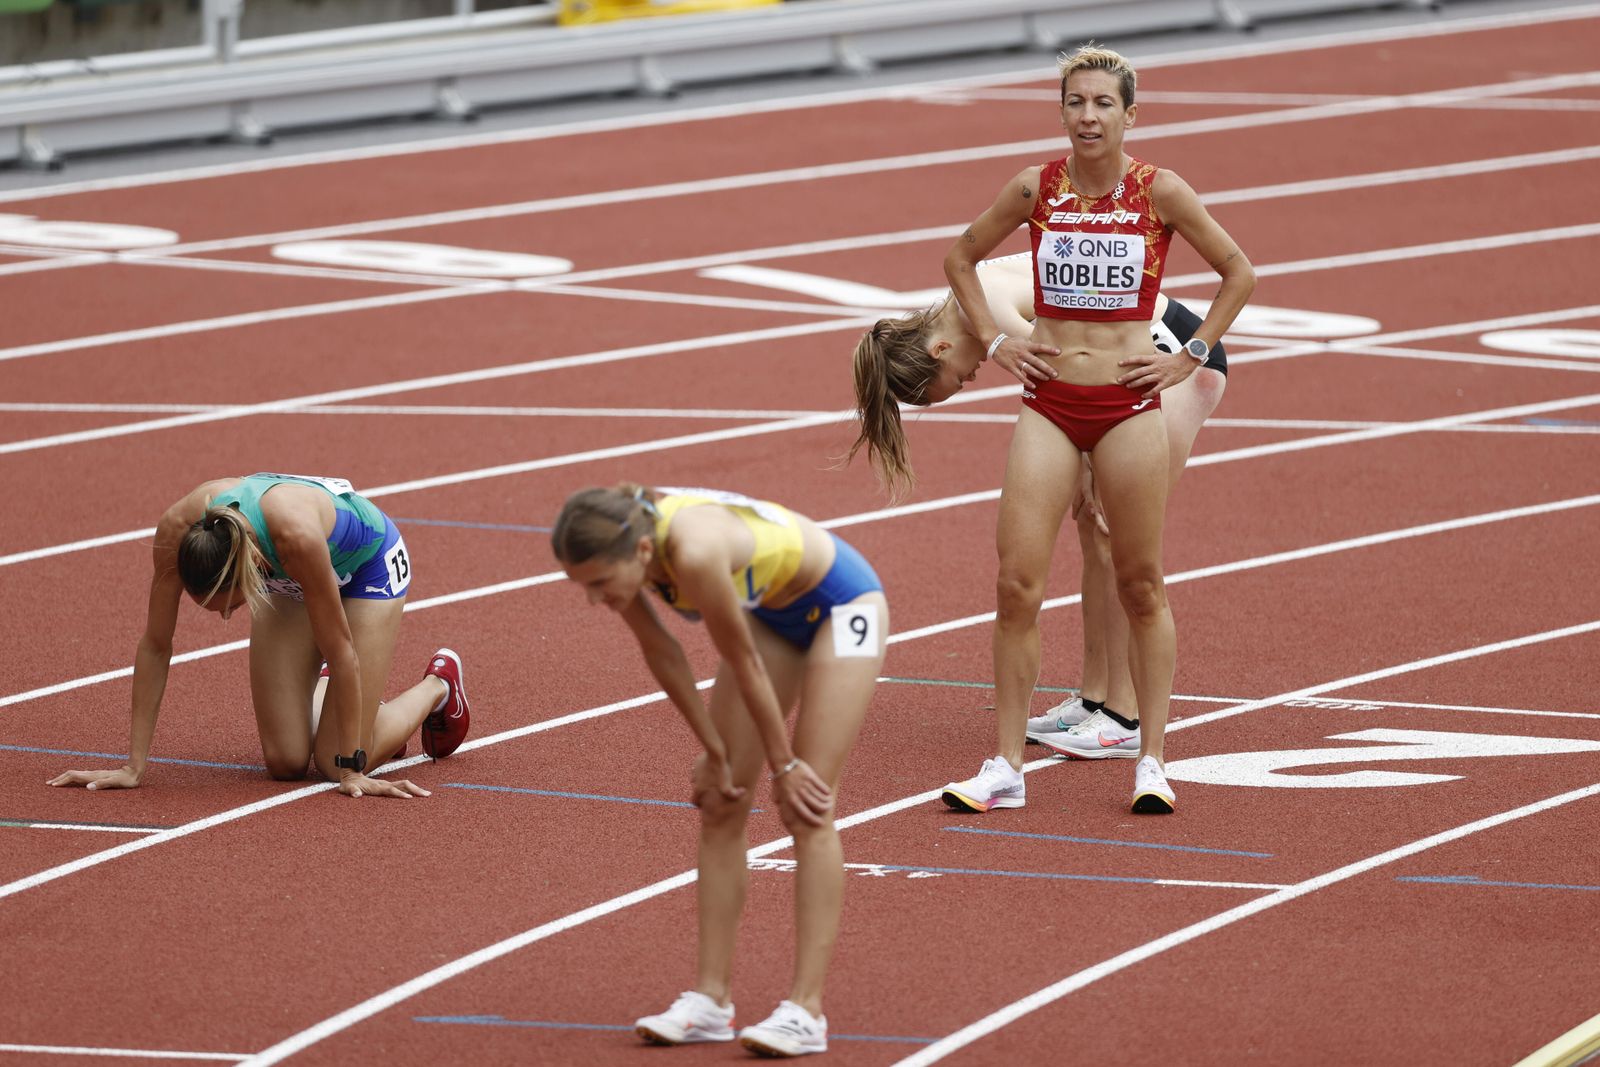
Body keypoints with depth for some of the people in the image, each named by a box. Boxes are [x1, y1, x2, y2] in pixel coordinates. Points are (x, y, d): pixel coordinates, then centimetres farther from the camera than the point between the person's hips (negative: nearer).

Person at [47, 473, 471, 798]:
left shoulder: (294, 534, -46)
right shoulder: (178, 529, -35)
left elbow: (339, 648, -34)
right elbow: (155, 645, -24)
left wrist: (352, 770, -28)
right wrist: (134, 765, -23)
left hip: (366, 562, -4)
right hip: (289, 577, 4)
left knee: (334, 763, -8)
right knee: (285, 761, -5)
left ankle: (437, 686, 19)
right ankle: (326, 691, 29)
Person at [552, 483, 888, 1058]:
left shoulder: (695, 554, -41)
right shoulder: (617, 546, -21)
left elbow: (745, 663, -27)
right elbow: (661, 653, -6)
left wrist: (784, 764, -14)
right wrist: (713, 749, 1)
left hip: (840, 605, -7)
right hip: (769, 607, 7)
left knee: (808, 807, -12)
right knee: (721, 804, 1)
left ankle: (806, 1009, -12)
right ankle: (710, 998, 4)